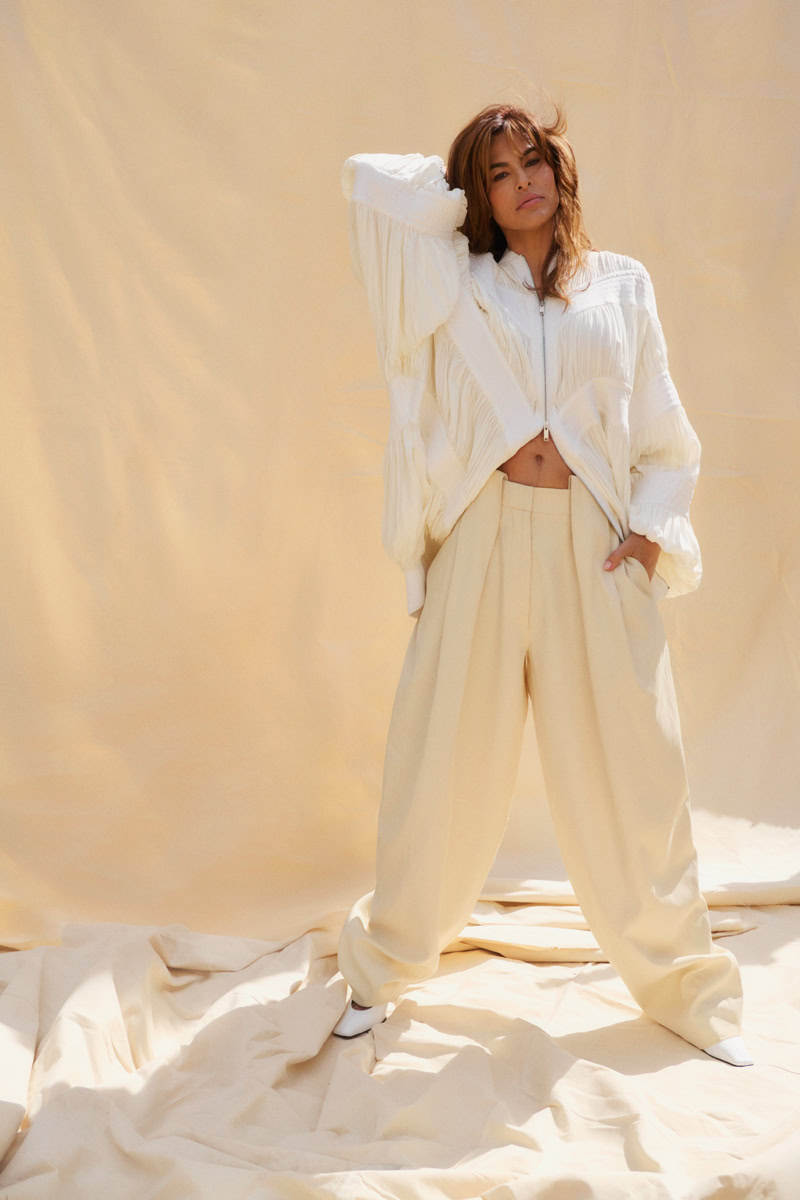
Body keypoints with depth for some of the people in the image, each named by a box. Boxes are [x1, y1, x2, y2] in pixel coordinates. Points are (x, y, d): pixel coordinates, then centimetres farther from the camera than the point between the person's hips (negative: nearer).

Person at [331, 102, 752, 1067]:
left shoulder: (623, 285, 13)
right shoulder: (455, 281, 11)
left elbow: (666, 435, 13)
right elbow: (370, 180, 3)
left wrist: (653, 528, -2)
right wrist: (464, 189, 15)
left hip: (593, 551, 1)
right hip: (482, 543, 0)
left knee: (627, 769, 5)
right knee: (446, 760, 6)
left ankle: (685, 989, 23)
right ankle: (384, 967, 26)